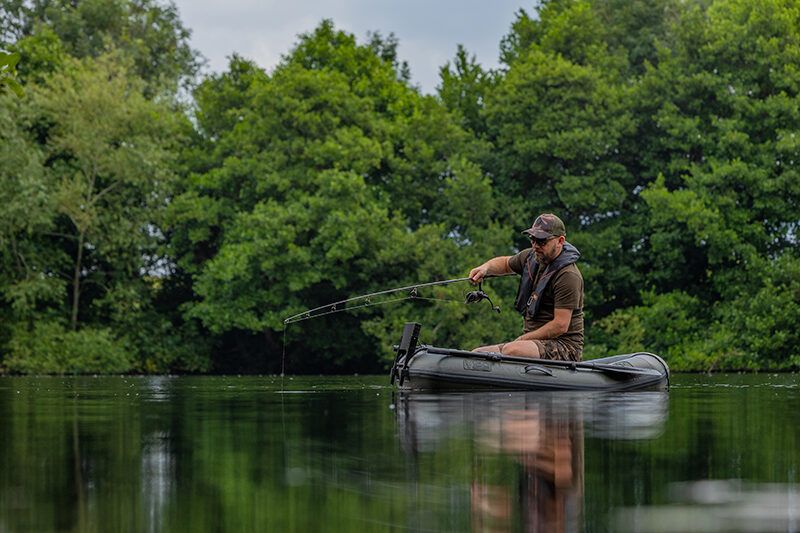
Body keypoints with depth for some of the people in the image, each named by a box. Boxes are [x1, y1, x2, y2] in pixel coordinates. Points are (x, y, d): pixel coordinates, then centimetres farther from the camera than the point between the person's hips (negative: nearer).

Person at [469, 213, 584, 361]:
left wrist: (522, 339, -17)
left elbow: (561, 326, -20)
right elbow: (505, 263, 33)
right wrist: (485, 268, 10)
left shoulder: (568, 276, -16)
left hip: (564, 346, -9)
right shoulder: (531, 257, 10)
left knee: (511, 351, -37)